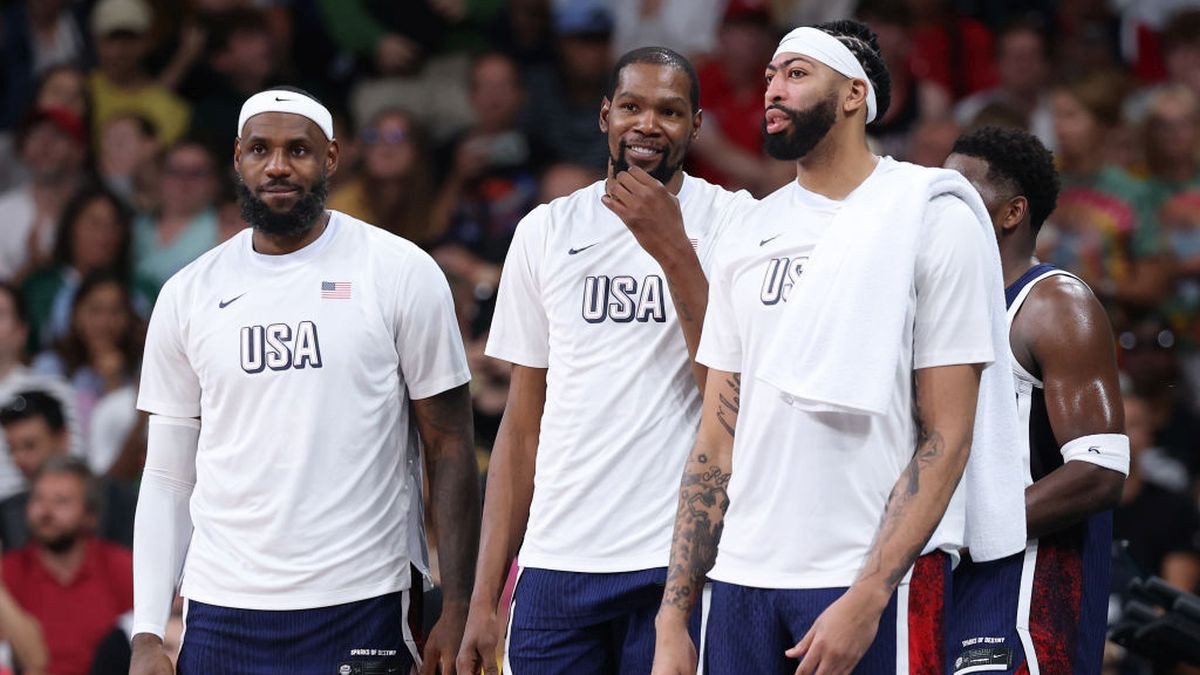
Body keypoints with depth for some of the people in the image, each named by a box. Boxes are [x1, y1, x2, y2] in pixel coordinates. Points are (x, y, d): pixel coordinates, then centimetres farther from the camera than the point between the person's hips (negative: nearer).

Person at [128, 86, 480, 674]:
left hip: (361, 610, -2)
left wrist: (456, 612, -7)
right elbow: (168, 477, 11)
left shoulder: (400, 274, 0)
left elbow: (449, 450, 0)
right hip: (220, 613, 3)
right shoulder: (187, 295, 8)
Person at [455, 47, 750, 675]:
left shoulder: (731, 222, 0)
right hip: (555, 564, 3)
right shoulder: (546, 231, 10)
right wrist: (483, 598, 6)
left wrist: (673, 250, -16)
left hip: (680, 561, -3)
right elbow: (522, 426, 11)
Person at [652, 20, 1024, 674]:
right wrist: (672, 620, 5)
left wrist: (865, 600, -18)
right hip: (744, 575, 5)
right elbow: (718, 441, 13)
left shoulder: (933, 219, -3)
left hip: (877, 580, -5)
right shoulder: (750, 234, 13)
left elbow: (946, 436, -9)